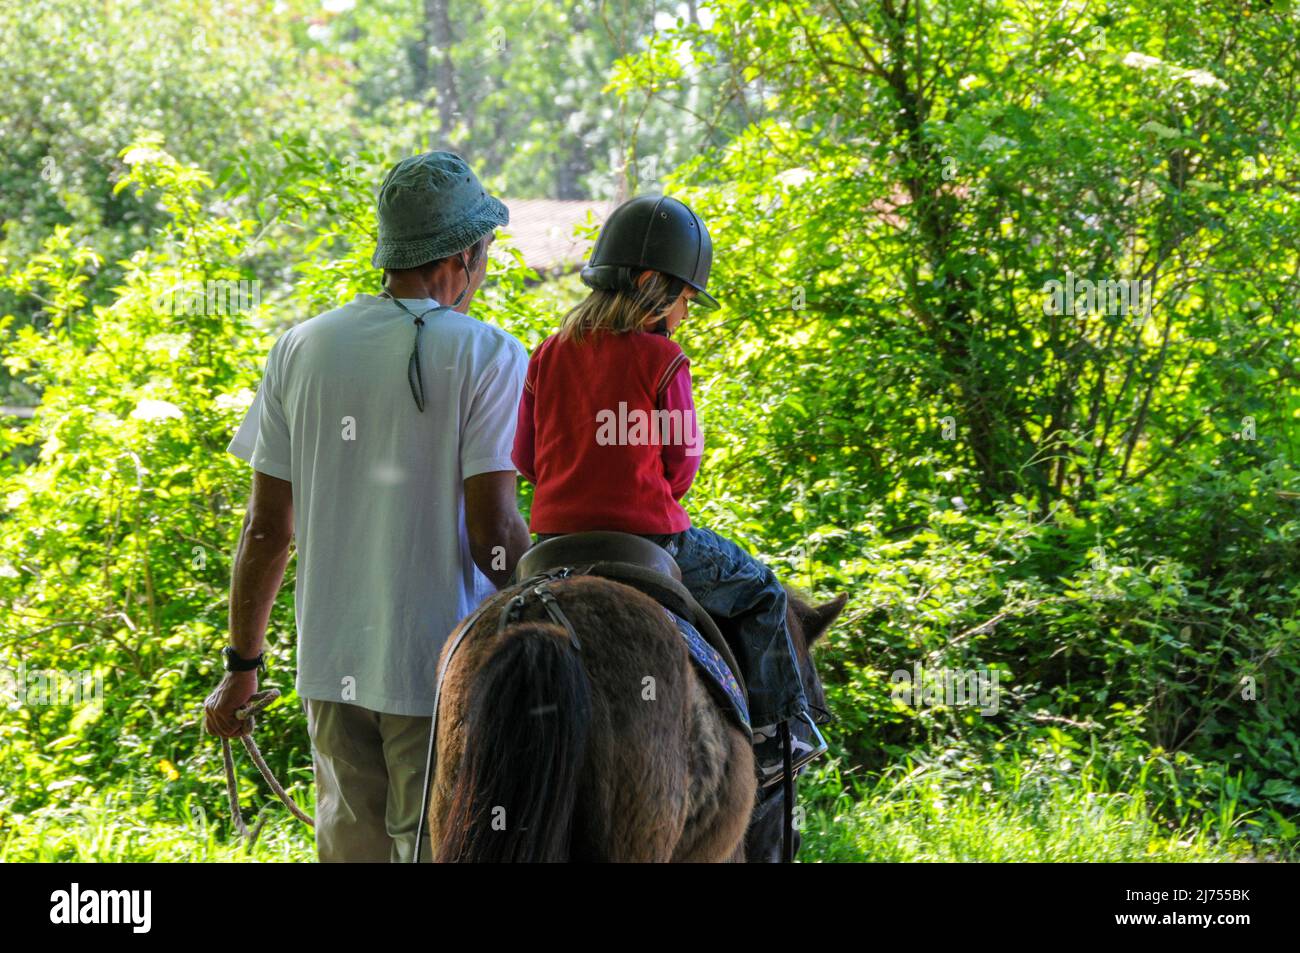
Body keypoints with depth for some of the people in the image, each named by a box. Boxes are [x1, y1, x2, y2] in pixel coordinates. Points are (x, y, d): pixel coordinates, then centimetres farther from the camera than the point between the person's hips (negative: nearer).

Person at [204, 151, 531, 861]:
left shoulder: (300, 349, 3)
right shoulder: (488, 357, -9)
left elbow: (266, 529, 4)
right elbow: (492, 534, -15)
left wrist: (242, 664, 12)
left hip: (332, 665, 4)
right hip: (443, 668, -4)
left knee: (350, 846, 15)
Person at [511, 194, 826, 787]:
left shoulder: (548, 354, 4)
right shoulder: (661, 359, -10)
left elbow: (525, 456, 8)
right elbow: (682, 460, -3)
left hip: (553, 536, 5)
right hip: (647, 538, -5)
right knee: (757, 590, 16)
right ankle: (771, 738, 18)